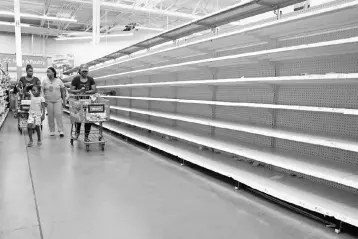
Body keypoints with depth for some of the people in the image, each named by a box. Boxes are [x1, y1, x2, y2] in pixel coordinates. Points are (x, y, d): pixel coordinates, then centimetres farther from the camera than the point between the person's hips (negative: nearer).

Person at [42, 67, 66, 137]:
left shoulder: (59, 81, 3)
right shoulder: (45, 81, 2)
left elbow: (63, 91, 6)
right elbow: (42, 91, 2)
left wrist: (63, 100, 3)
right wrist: (43, 100, -6)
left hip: (58, 100, -1)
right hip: (49, 101, 1)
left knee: (58, 115, -8)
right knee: (50, 116, 3)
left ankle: (61, 131, -5)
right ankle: (52, 131, 13)